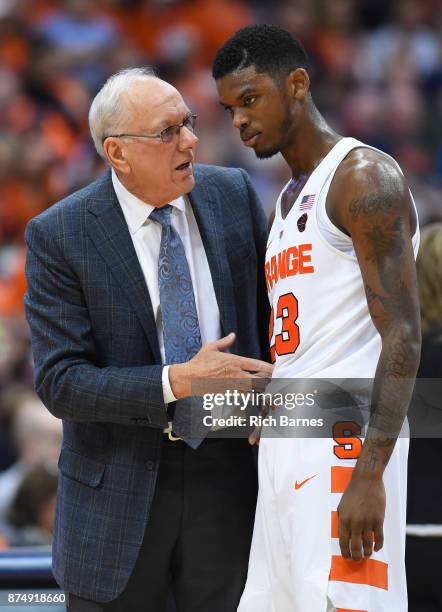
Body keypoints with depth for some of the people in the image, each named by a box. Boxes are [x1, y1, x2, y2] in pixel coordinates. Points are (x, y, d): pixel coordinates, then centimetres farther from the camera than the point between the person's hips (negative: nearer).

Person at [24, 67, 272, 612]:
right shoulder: (58, 236, -11)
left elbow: (268, 311, 13)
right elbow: (60, 383, -14)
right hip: (119, 494, -3)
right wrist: (178, 381, -24)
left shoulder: (232, 194, 0)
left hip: (227, 470, 3)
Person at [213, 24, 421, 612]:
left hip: (344, 438, -9)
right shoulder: (288, 201, 22)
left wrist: (369, 476, -23)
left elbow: (403, 337, -16)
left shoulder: (364, 178, -7)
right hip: (283, 447, 9)